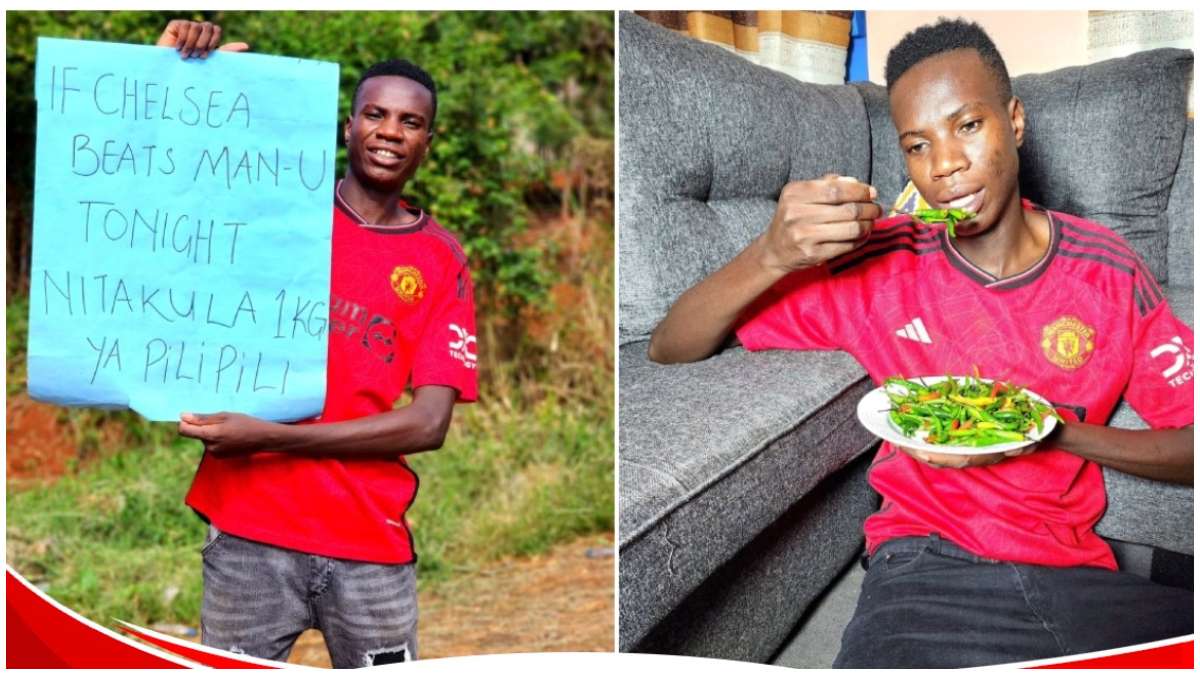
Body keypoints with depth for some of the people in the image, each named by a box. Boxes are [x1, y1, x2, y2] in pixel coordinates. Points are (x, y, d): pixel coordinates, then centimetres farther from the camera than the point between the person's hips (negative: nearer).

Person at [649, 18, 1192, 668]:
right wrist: (771, 256, -20)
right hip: (928, 563, -2)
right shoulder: (880, 264, 0)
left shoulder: (1107, 269, 3)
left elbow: (1191, 448, 4)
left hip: (1077, 567, 2)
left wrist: (1053, 435, -13)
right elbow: (668, 348, -1)